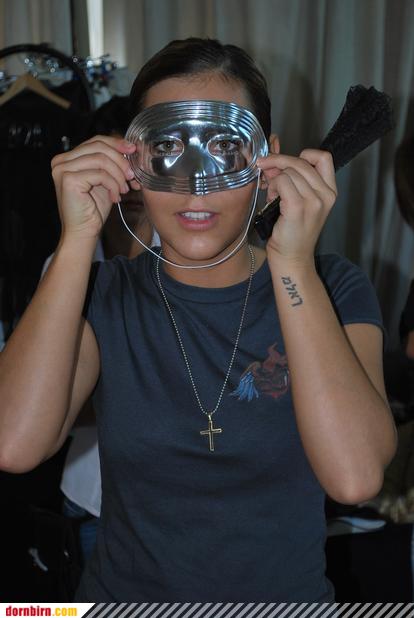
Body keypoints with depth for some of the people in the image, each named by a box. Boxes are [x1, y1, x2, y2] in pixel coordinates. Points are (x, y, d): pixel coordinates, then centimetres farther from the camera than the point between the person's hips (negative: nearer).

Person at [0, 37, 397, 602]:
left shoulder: (334, 290, -11)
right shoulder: (104, 296, -8)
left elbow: (356, 476, -26)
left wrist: (293, 263, -28)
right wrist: (77, 238, -24)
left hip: (287, 592, 0)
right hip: (123, 590, 1)